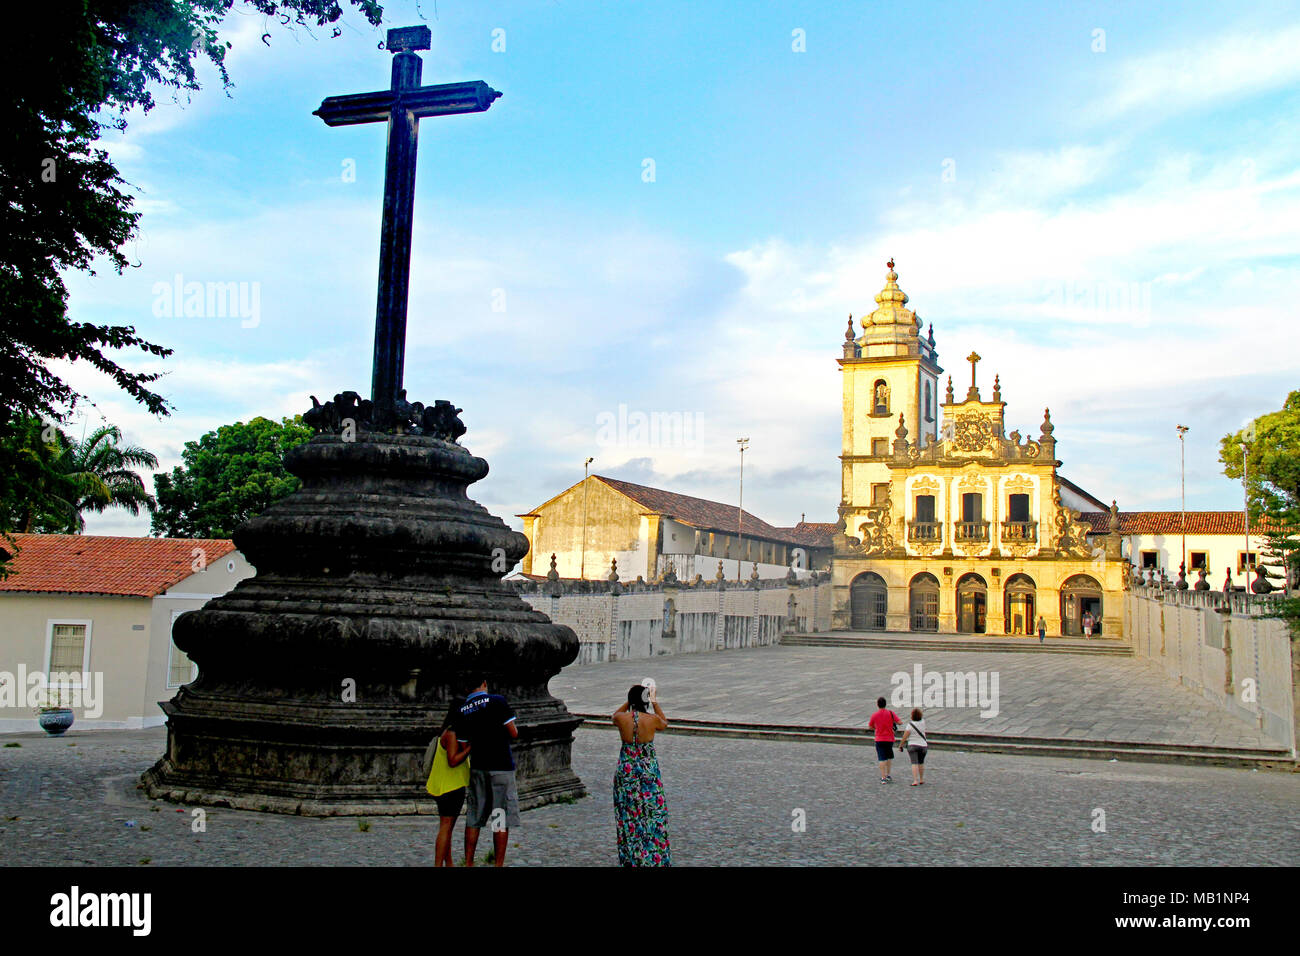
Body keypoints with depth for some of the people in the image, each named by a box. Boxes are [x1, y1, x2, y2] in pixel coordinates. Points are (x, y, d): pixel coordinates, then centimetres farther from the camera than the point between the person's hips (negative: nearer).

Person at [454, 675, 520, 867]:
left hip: (477, 768, 5)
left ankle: (468, 863, 15)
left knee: (473, 817, 12)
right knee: (502, 819, 2)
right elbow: (513, 733, -11)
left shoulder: (462, 711, 7)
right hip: (501, 767, -5)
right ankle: (498, 864, 3)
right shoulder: (496, 701, -8)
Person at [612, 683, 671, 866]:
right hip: (649, 771, -1)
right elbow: (664, 724, 11)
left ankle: (630, 859, 20)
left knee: (628, 815, 12)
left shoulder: (621, 718, -11)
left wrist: (631, 700, 16)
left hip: (625, 772, 2)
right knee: (653, 815, 10)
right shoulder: (652, 719, -14)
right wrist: (655, 702, 15)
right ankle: (654, 859, 15)